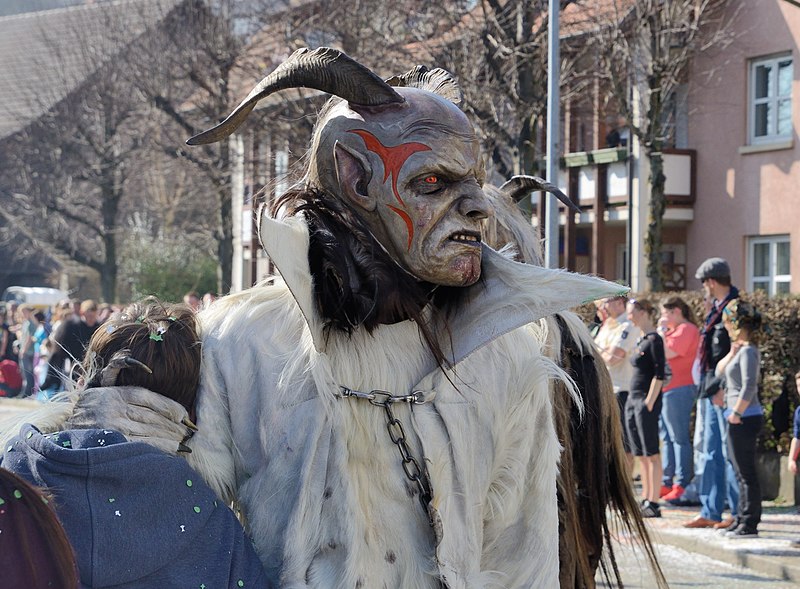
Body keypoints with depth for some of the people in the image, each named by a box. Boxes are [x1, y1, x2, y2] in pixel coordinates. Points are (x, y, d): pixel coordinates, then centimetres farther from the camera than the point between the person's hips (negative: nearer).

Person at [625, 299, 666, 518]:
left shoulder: (654, 340, -10)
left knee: (651, 454, -7)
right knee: (641, 455, 10)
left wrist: (649, 403, -18)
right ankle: (645, 500, 14)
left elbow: (659, 375, -15)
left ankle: (653, 503, -7)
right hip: (633, 400, 9)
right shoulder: (640, 340, 16)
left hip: (647, 401, -9)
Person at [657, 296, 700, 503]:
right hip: (665, 390, 10)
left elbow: (667, 352, -19)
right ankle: (667, 483, 16)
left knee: (679, 438, -8)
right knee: (667, 438, 12)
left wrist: (662, 330, -7)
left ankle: (682, 485, -8)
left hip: (678, 390, -10)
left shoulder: (686, 329, -10)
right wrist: (662, 330, 11)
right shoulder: (673, 330, 21)